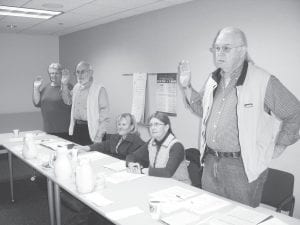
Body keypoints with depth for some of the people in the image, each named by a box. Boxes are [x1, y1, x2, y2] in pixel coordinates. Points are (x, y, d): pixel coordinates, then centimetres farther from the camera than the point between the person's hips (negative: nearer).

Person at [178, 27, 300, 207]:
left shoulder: (264, 81, -14)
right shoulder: (213, 80, 7)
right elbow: (201, 109, 21)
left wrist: (279, 146, -5)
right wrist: (187, 87, 10)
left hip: (243, 167, -6)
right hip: (211, 163, 6)